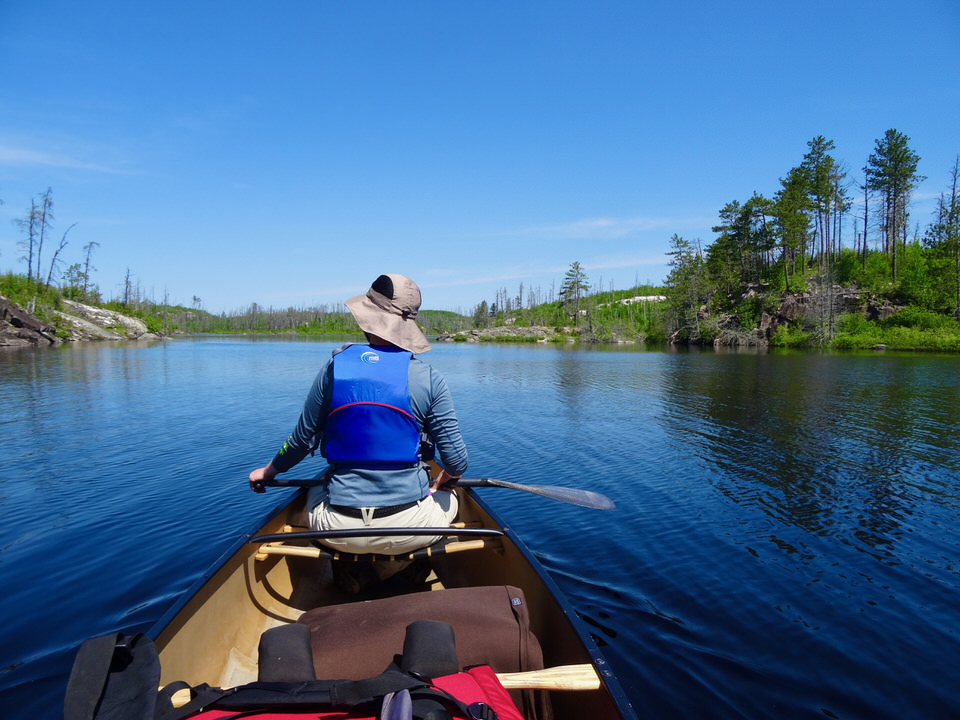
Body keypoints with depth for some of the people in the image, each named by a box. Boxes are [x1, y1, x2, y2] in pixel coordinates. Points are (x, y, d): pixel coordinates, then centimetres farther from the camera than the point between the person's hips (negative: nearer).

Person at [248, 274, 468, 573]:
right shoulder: (429, 379, -10)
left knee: (315, 492, 36)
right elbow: (456, 461, -8)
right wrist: (445, 480, 17)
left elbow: (302, 440, 3)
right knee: (450, 498, 31)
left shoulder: (335, 366, -7)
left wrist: (268, 471, 24)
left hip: (339, 533, 2)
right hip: (409, 528, -1)